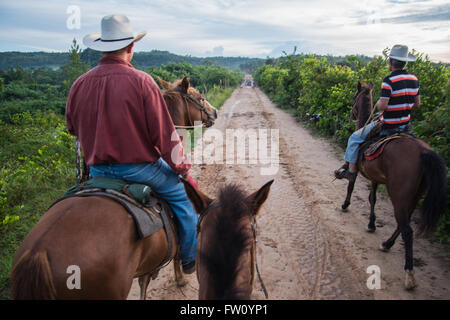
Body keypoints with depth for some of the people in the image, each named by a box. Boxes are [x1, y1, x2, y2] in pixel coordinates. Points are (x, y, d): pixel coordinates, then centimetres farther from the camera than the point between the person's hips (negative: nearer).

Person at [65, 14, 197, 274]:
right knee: (182, 197, 13)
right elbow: (165, 134, -13)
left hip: (98, 171, 5)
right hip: (139, 167, -5)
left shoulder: (80, 84, 0)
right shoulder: (141, 81, -15)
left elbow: (73, 128, 15)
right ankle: (191, 259, 24)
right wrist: (182, 169, 0)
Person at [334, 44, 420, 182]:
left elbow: (382, 106, -25)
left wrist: (378, 103, -3)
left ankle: (351, 170, 10)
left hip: (387, 126, -7)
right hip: (405, 124, 8)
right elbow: (417, 104, 11)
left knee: (354, 138, 7)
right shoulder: (414, 79, 3)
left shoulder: (389, 81, -21)